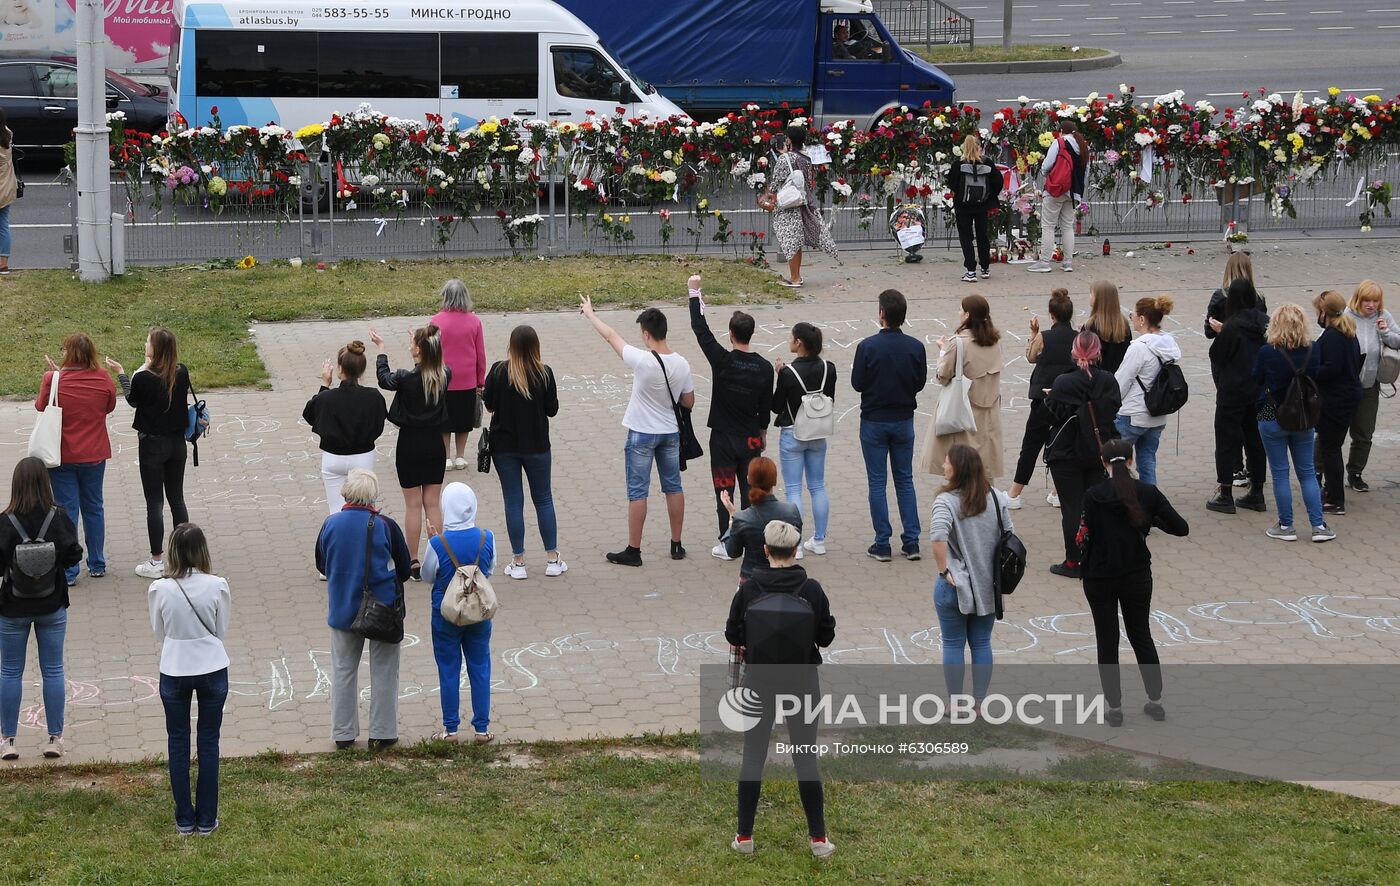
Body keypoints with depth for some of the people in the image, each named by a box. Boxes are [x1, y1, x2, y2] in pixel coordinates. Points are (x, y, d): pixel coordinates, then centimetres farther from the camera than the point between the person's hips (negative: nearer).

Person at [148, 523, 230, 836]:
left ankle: (184, 819, 18)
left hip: (174, 671, 0)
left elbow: (159, 632, -1)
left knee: (178, 743, 13)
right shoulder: (217, 586, -14)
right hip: (212, 669, 0)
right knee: (209, 743, 11)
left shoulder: (160, 590, -13)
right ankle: (206, 819, 16)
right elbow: (223, 631, -3)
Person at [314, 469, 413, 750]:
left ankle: (343, 734, 21)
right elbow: (404, 570, -6)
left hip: (342, 609, 2)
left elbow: (321, 566, 4)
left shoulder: (331, 524, -10)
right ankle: (381, 733, 16)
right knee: (383, 672, 11)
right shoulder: (385, 526, -17)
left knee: (343, 670, 15)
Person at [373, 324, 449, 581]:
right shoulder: (445, 375, -9)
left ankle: (413, 562, 8)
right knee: (433, 503, 11)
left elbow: (384, 378, 2)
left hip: (410, 445, -4)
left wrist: (381, 349, 16)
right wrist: (420, 343, 26)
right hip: (435, 443, 4)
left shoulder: (407, 378, -20)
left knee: (413, 505, 4)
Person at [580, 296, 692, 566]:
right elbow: (689, 403, 2)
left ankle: (633, 551, 8)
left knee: (637, 492, 3)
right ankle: (676, 545, 22)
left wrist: (590, 313, 4)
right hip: (671, 432, 5)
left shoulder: (642, 361, -23)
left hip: (642, 434, -5)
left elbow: (611, 336, -11)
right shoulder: (682, 364, -8)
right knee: (673, 487, 15)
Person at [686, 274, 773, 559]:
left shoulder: (723, 361, -15)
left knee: (724, 491, 3)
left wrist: (695, 293, -3)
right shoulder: (764, 368, -5)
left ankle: (726, 543, 5)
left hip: (723, 438, -3)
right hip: (751, 439, 3)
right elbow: (766, 406, 5)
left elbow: (700, 329, -10)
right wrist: (762, 433, 20)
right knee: (750, 489, 9)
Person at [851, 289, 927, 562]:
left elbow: (857, 383, -11)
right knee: (905, 480, 12)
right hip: (903, 421, 3)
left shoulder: (868, 347, -16)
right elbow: (921, 383, 1)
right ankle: (911, 542, 10)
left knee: (877, 482, 5)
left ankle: (882, 544, 5)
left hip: (874, 421, -3)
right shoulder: (915, 347, -8)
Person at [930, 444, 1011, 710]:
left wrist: (943, 570, -19)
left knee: (953, 645, 8)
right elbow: (1008, 535, 5)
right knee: (981, 644, 15)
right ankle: (980, 703, 18)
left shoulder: (946, 501, -18)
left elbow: (939, 538, -32)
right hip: (988, 585, 4)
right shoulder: (995, 498, 0)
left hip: (955, 586, -4)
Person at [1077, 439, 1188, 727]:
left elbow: (1087, 537, -14)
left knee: (1107, 641, 9)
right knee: (1141, 636, 19)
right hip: (1137, 577, 2)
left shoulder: (1093, 496, -14)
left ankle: (1114, 707, 11)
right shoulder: (1147, 493, -7)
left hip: (1099, 579, -2)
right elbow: (1181, 528, -7)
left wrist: (1084, 565, 3)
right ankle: (1155, 702, 23)